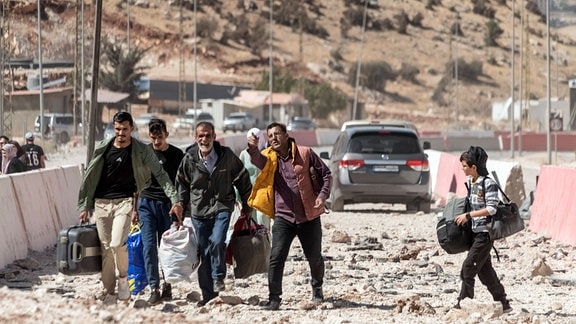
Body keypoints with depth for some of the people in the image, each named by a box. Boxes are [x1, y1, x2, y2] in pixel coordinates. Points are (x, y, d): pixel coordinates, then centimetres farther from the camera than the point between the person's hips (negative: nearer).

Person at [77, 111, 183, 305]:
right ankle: (109, 292, 10)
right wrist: (84, 206, 10)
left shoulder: (142, 151, -1)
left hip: (124, 202, -3)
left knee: (117, 243, -21)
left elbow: (160, 174, -1)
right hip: (101, 203, 3)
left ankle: (123, 277, 6)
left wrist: (174, 200, -11)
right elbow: (89, 178, 12)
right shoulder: (102, 149, 6)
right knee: (106, 249, 2)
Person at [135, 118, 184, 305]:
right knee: (149, 245, -10)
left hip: (168, 204, -1)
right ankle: (154, 288, -14)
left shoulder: (177, 155, 2)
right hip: (147, 203, 1)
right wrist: (134, 207, 12)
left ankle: (168, 286, 15)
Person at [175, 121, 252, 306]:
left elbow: (242, 179, 6)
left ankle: (218, 278, -1)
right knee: (204, 252, 4)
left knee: (217, 242, -24)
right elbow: (181, 186, 9)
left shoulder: (227, 156, -6)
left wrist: (246, 205, 10)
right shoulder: (189, 159, -3)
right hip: (199, 210, 2)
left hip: (222, 206, -2)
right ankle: (208, 295, 12)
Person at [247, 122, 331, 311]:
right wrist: (253, 148, -47)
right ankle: (274, 298, -7)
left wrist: (323, 195, -10)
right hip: (283, 217, 0)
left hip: (309, 217, 0)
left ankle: (317, 288, 41)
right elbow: (257, 160, -23)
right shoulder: (269, 158, 1)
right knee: (276, 258, -13)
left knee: (314, 257, 14)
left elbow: (326, 173, 5)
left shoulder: (305, 154, -1)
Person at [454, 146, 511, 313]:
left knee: (468, 266, -10)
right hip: (475, 231, 9)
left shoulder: (488, 184, -16)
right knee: (484, 269, 11)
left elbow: (491, 209, -20)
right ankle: (502, 303, 19)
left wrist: (468, 215, -20)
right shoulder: (470, 182, 9)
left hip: (485, 232, -9)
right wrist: (464, 215, 11)